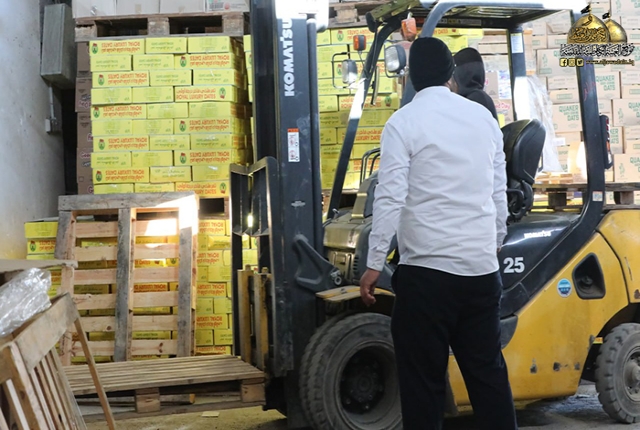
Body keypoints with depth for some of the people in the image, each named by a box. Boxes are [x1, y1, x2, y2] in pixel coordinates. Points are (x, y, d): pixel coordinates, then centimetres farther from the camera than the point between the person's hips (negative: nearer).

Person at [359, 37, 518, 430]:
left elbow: (390, 199, -11)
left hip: (427, 270, -4)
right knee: (488, 372, 13)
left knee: (424, 378, 5)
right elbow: (499, 195, 13)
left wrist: (374, 265, -6)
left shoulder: (403, 122, -4)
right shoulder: (484, 118, 9)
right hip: (482, 268, 5)